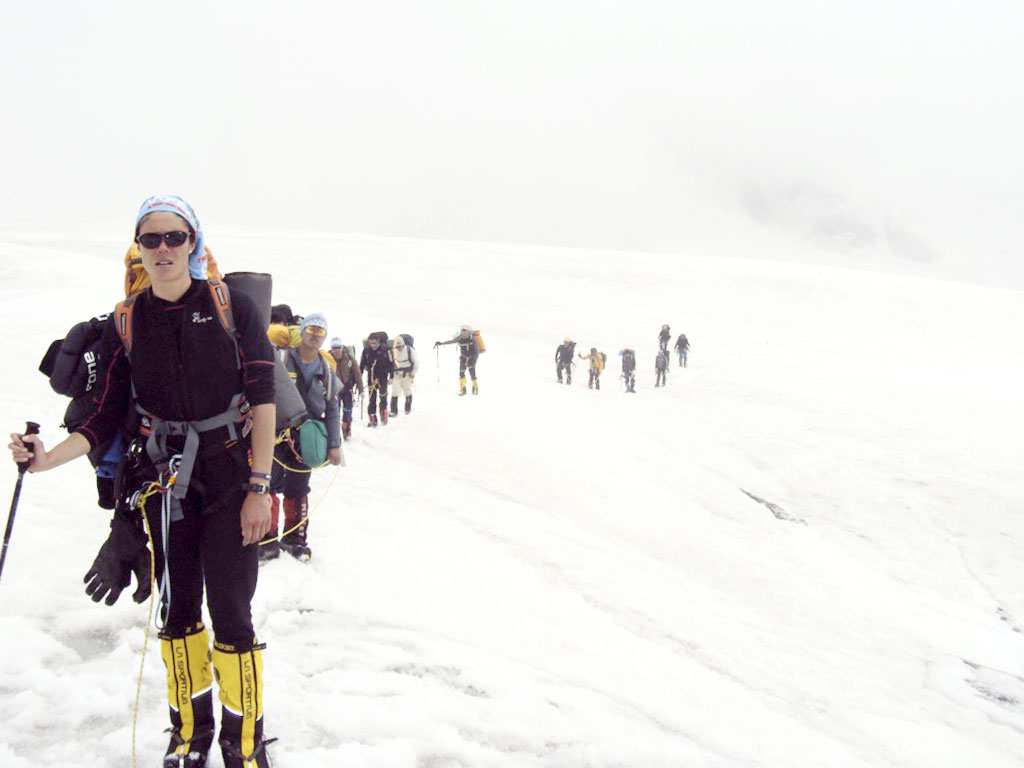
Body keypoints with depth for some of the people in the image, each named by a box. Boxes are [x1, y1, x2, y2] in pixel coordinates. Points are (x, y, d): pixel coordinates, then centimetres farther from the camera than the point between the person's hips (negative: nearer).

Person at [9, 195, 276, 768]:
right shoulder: (125, 323, 4)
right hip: (164, 483, 3)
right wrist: (50, 458, -12)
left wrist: (259, 487, -13)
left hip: (231, 478, -3)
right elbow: (107, 418, 5)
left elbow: (262, 397, -8)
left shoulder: (231, 305, -5)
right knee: (178, 609, 11)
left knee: (231, 613, -4)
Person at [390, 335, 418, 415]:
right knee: (394, 393, -7)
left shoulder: (409, 350, -11)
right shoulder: (393, 351, -7)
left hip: (407, 374, -1)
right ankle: (394, 411, -3)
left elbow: (416, 362, -3)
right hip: (397, 374, 1)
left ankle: (408, 408, 30)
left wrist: (413, 373, -4)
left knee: (408, 393, 11)